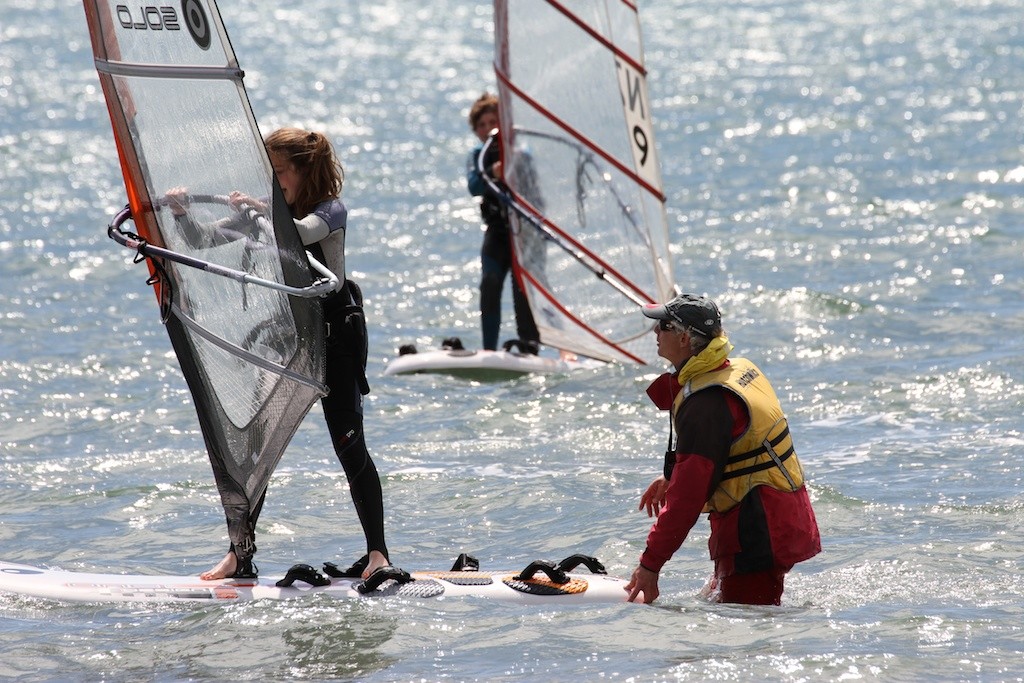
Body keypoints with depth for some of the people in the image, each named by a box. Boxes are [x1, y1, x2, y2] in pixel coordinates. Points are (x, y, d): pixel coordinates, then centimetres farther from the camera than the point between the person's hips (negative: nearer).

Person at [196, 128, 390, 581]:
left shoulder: (331, 212, -9)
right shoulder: (264, 212, 7)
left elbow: (302, 232, -32)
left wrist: (257, 208, -45)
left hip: (334, 338, -5)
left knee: (350, 448, -6)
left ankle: (377, 553, 0)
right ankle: (240, 554, 3)